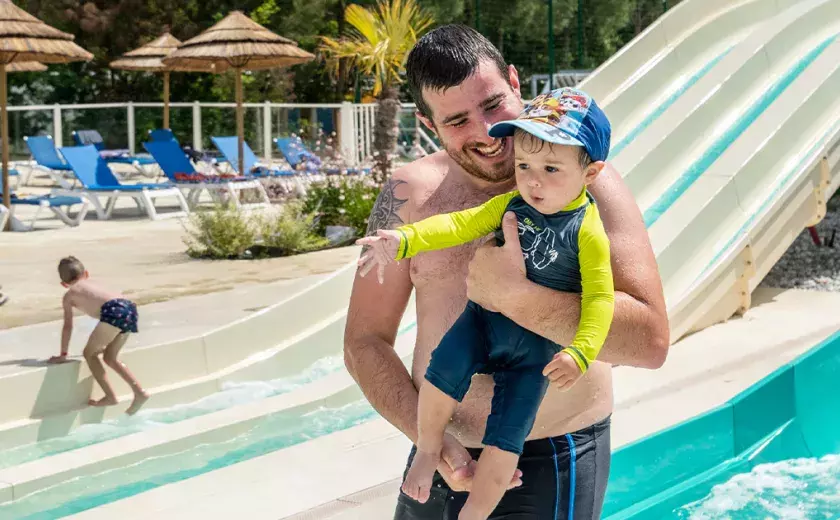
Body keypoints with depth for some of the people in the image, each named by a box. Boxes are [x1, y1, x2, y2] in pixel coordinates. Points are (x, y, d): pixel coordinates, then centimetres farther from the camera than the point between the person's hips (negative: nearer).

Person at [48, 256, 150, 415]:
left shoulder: (69, 295, 20)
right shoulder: (91, 285, 39)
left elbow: (68, 326, 16)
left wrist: (63, 354, 24)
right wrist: (103, 343, 63)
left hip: (114, 311, -7)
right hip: (129, 307, 7)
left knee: (89, 354, 9)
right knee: (111, 358, 21)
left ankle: (111, 396, 3)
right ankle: (139, 392, 16)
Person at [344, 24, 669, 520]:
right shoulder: (410, 194, -2)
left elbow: (652, 342, -20)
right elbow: (365, 343, 1)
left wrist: (513, 294, -27)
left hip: (552, 466, -3)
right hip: (441, 457, 3)